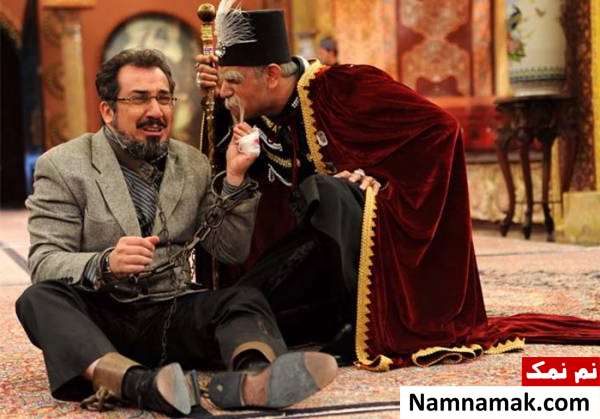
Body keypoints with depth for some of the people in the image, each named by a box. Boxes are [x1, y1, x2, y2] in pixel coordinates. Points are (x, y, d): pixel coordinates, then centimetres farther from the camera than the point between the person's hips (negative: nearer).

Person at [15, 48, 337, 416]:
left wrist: (235, 177, -4)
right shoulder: (63, 166, 1)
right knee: (40, 298, -31)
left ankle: (253, 377, -58)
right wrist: (105, 265, -30)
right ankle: (140, 385, -55)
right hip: (100, 319, -2)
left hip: (173, 315, 3)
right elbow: (44, 263, -8)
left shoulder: (193, 164, 13)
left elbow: (231, 252, 11)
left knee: (245, 300, -23)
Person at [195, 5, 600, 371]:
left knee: (322, 193, -34)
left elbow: (440, 127, -23)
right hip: (315, 243, 7)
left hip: (380, 230, -6)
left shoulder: (341, 88, -19)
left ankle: (361, 325, -21)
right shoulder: (262, 119, 2)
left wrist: (380, 185, -21)